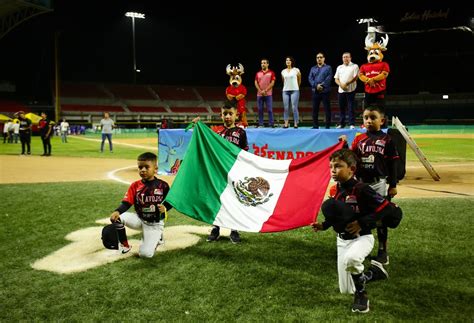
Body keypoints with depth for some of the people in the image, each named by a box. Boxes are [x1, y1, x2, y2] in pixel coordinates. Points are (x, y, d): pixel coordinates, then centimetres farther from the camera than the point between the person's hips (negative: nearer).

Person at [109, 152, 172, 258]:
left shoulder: (163, 185, -10)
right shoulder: (135, 185, -6)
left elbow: (170, 202, 0)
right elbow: (126, 203, -13)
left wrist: (165, 208, -23)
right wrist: (117, 211, -34)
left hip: (155, 224, -2)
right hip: (139, 219, 3)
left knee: (145, 254, -16)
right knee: (117, 218, -24)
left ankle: (157, 237, 19)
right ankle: (124, 245, -1)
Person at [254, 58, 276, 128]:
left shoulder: (271, 73, 3)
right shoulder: (258, 73, 12)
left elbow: (272, 83, -5)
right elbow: (256, 83, 7)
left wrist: (265, 90, -12)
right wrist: (260, 91, -8)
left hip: (268, 94, -3)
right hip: (259, 94, 3)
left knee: (270, 109, -5)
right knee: (260, 110, 3)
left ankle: (271, 124, -1)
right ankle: (260, 124, 9)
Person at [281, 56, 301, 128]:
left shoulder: (296, 70, 2)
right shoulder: (283, 71, 10)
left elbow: (299, 80, 13)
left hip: (294, 91, -3)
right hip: (285, 91, 3)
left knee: (294, 107, -8)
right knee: (286, 108, 0)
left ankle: (295, 124, -5)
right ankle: (286, 123, 2)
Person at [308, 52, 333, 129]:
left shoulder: (328, 68, 6)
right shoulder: (313, 68, 16)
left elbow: (329, 78, -7)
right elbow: (310, 78, 3)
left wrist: (322, 85, -18)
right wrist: (316, 86, -12)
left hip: (325, 91, -3)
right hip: (315, 91, 3)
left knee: (327, 109, -3)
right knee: (315, 109, 4)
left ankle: (327, 126, 1)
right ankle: (315, 126, 11)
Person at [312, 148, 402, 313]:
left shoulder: (361, 189, -22)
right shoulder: (334, 190, -2)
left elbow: (386, 209, -23)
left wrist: (362, 223, -26)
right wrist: (324, 225, -4)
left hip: (362, 238, -6)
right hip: (342, 240, 7)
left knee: (350, 259, -41)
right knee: (346, 290, 11)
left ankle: (361, 294, -13)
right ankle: (374, 270, 36)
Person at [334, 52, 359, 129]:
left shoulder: (354, 66, 3)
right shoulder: (339, 67, 16)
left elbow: (356, 77, -7)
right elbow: (336, 79, 11)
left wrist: (346, 83, -14)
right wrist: (341, 84, -9)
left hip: (350, 90, -4)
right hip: (341, 90, 4)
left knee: (350, 108, -6)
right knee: (342, 108, 7)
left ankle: (352, 124, -4)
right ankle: (341, 124, 13)